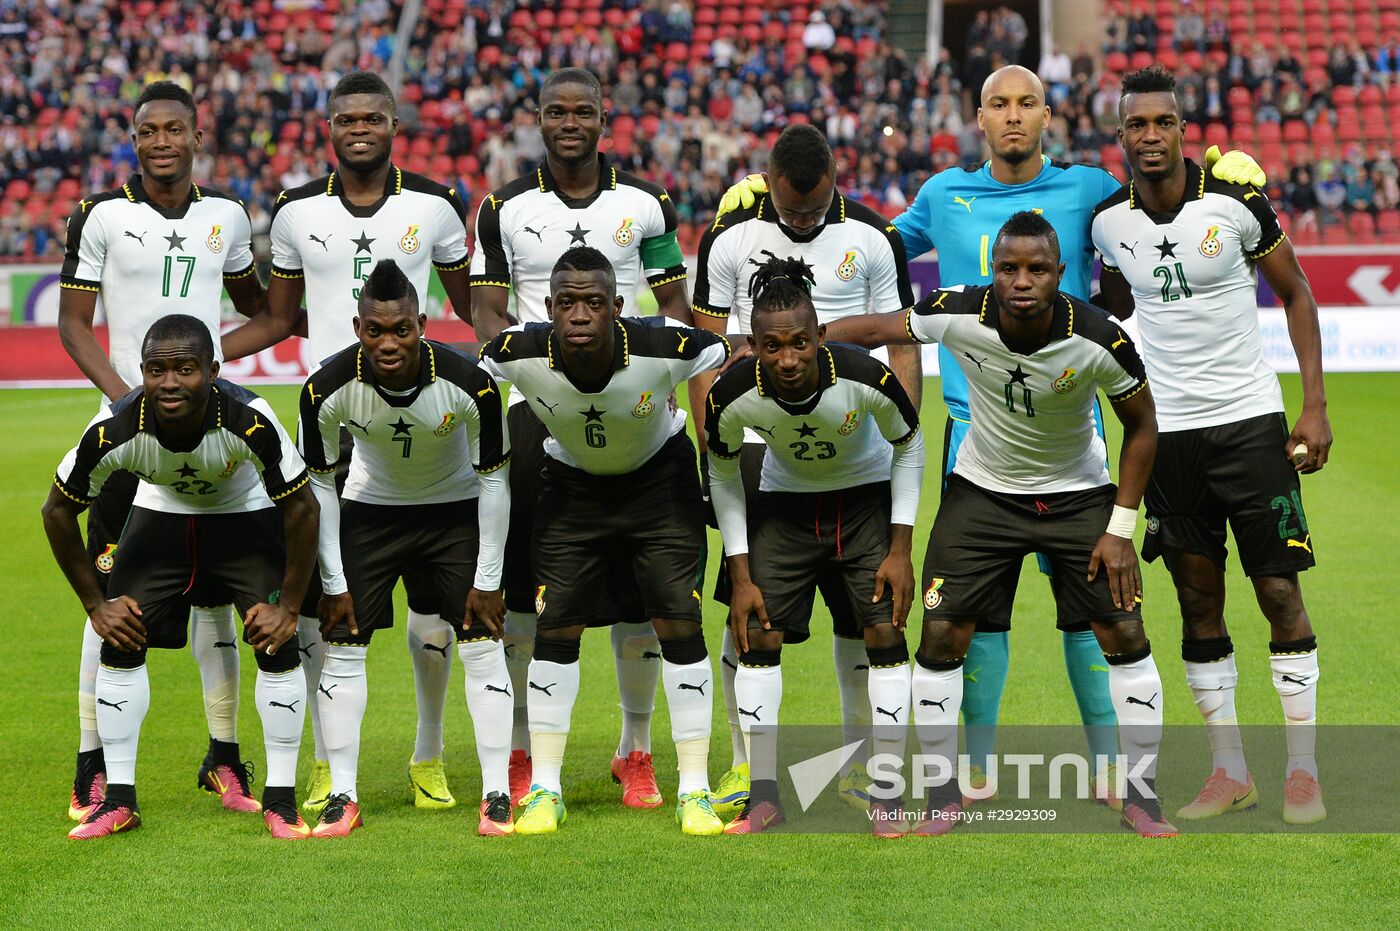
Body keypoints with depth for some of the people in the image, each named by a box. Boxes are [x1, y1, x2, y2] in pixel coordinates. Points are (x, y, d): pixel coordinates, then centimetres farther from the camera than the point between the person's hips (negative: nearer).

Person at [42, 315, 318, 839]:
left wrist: (289, 607, -19)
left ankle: (280, 801, -1)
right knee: (119, 643, -8)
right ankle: (119, 801, 4)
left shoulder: (250, 421, -37)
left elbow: (301, 508, -22)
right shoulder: (115, 431, -32)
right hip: (161, 515, 2)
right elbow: (58, 511, -13)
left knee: (278, 647, -15)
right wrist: (95, 604, -10)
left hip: (245, 516, -2)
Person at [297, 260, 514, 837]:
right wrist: (334, 584, -10)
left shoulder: (468, 384, -30)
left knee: (482, 646, -8)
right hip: (370, 507, 1)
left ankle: (496, 797, 0)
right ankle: (342, 798, 3)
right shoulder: (328, 389, -27)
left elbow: (493, 479, -15)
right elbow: (319, 483, -11)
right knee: (342, 646, -5)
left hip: (456, 507, -1)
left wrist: (487, 581, -13)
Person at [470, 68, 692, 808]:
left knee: (638, 579, -1)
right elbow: (488, 313, 3)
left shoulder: (646, 205, 6)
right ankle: (523, 749, 12)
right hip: (535, 408, 0)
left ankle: (636, 750, 12)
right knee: (525, 581, 1)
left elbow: (675, 309, 11)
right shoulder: (506, 209, 5)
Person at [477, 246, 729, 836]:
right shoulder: (518, 355, -27)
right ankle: (545, 789, 5)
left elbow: (721, 356, -10)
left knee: (680, 627, -8)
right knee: (555, 629, -5)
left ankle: (694, 791, 0)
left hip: (660, 481, -1)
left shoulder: (663, 350, -31)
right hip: (572, 486, 1)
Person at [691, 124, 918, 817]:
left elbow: (902, 345, 8)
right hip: (757, 439, -1)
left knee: (860, 605, 2)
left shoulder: (872, 238, 3)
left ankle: (860, 763, 16)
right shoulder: (730, 238, 1)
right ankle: (745, 764, 8)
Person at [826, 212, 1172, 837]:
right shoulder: (959, 315, -23)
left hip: (1078, 494, -1)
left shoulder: (1098, 340, -25)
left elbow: (1141, 424, -8)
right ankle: (943, 794, 10)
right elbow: (873, 329, -6)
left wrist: (1120, 529, -11)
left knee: (1125, 636, -6)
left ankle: (1141, 794, 9)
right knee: (942, 638, -6)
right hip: (983, 491, 1)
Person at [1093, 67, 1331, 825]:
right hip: (1166, 431, 3)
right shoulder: (1109, 222, 0)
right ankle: (1229, 772, 14)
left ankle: (1302, 772, 5)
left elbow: (1295, 293, 2)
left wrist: (1314, 405, -3)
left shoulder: (1235, 202, -8)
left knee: (1281, 592, -3)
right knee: (1199, 604, 5)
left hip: (1249, 419, -3)